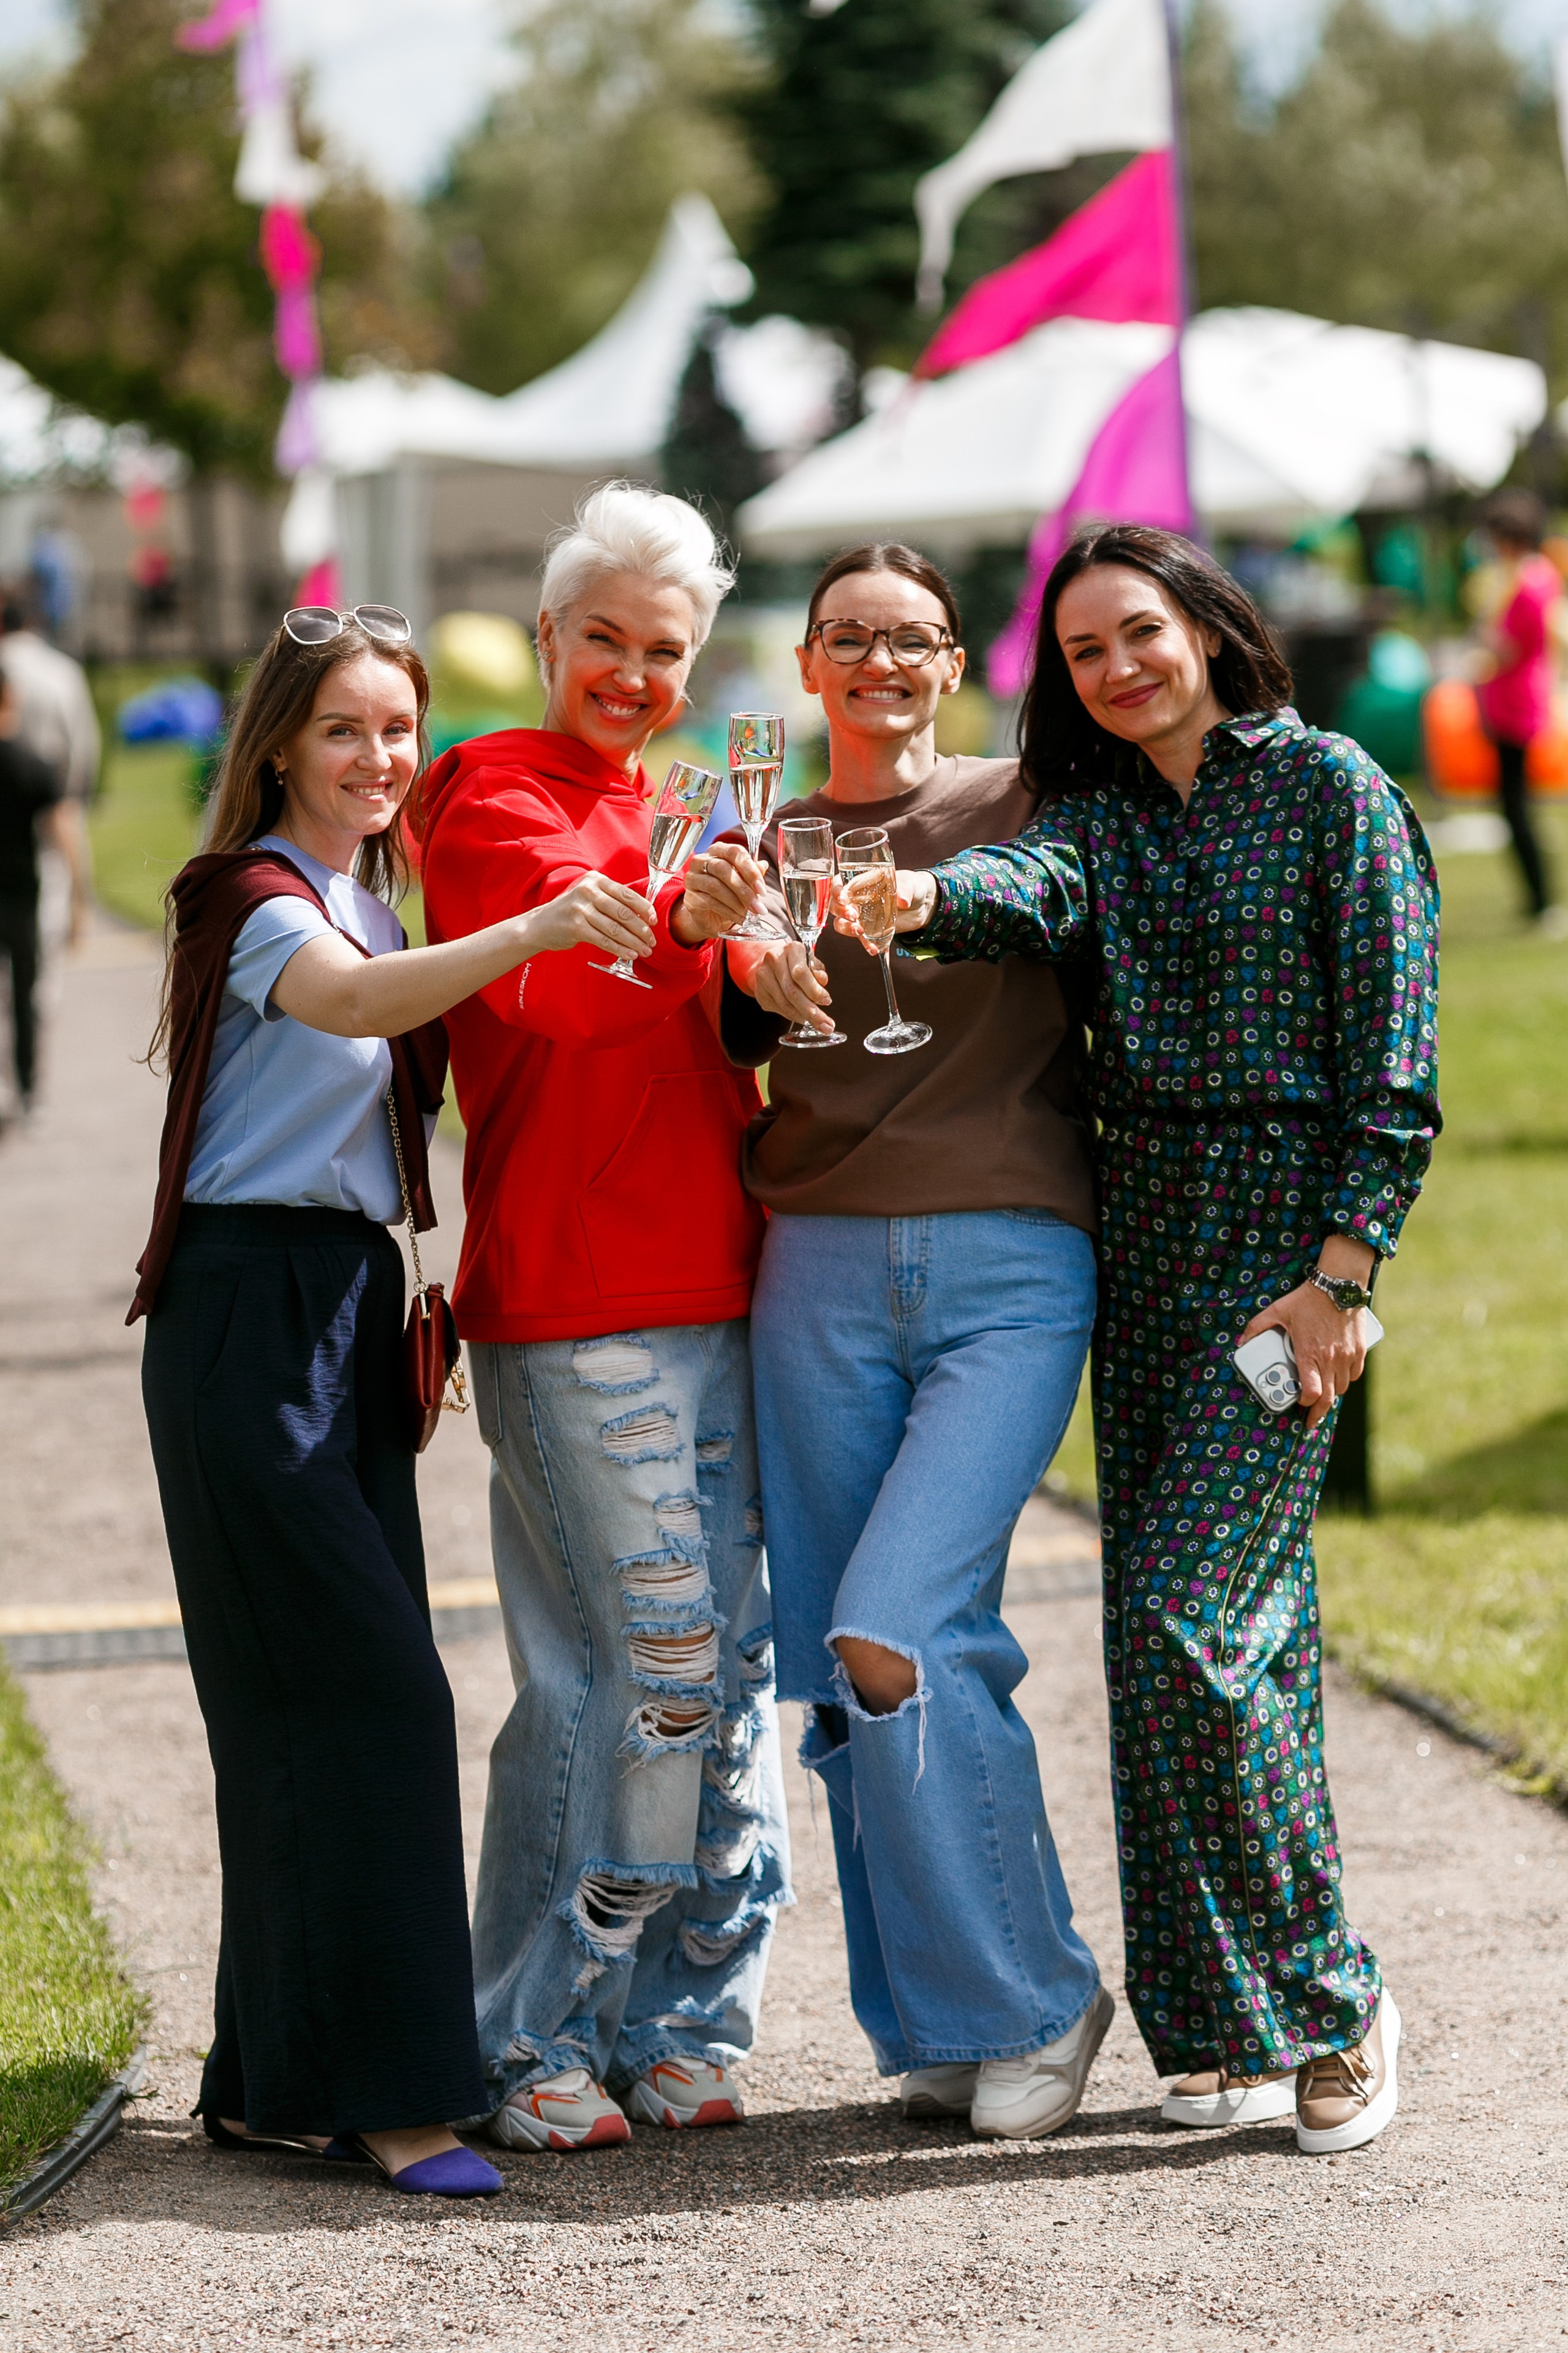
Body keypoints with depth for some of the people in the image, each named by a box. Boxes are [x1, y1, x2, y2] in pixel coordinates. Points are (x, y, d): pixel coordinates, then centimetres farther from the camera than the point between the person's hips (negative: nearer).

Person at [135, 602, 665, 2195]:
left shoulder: (368, 901, 18)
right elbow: (352, 1004, -31)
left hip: (347, 1310, 9)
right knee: (372, 1690, -13)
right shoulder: (254, 898, -9)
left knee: (322, 1705, 7)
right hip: (247, 1312, -9)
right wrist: (529, 933, -47)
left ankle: (274, 2083, 13)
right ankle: (389, 2092, -12)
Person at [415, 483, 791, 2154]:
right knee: (662, 1654, -11)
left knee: (720, 1661, 7)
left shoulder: (656, 813, 22)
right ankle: (541, 2041, -1)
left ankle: (675, 2027, 16)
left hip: (706, 1293, 8)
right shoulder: (501, 801, -4)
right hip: (574, 1305, -8)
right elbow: (555, 977, -26)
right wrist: (677, 925, -44)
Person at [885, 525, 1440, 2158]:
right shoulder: (1100, 810, 13)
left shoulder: (1330, 789, -2)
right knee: (1205, 1632, 8)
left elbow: (1393, 1060, -6)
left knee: (1188, 1625, -14)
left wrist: (1342, 1274, -14)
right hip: (1138, 1239, 6)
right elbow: (1037, 889, -12)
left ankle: (1327, 2005, -2)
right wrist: (926, 895, -34)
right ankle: (1222, 2026, 15)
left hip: (1289, 1235, -6)